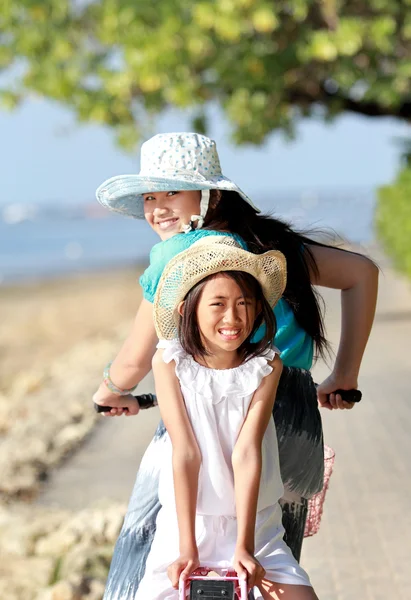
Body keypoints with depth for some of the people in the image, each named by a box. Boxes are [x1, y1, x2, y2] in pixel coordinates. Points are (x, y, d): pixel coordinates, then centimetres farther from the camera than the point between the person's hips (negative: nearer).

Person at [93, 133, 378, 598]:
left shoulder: (177, 250, -6)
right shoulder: (268, 240, 14)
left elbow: (137, 359, -2)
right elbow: (362, 272, 21)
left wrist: (109, 391, 21)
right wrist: (344, 376, 21)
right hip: (300, 429, 7)